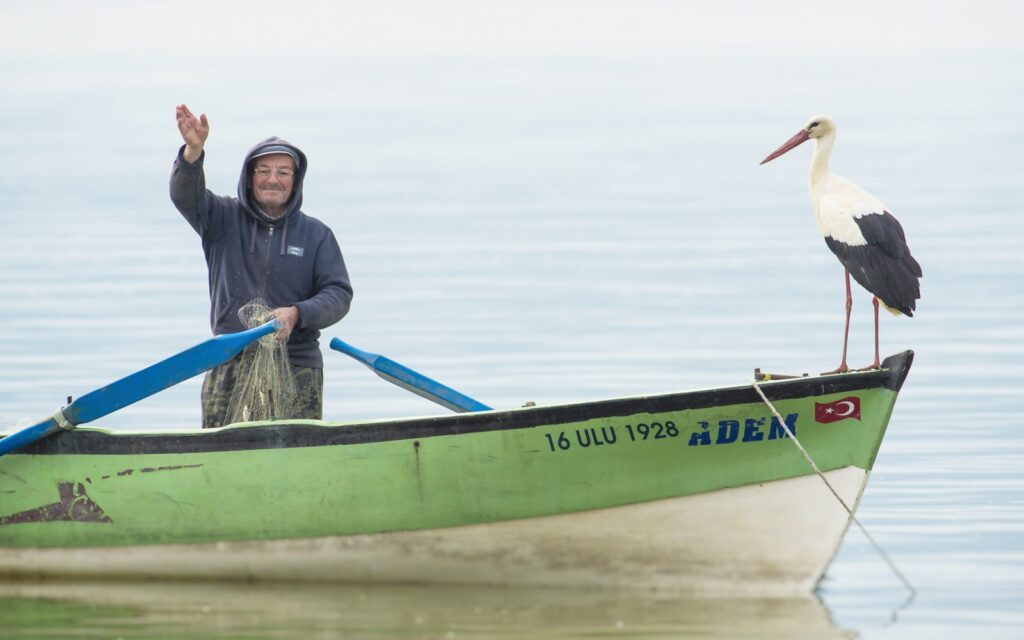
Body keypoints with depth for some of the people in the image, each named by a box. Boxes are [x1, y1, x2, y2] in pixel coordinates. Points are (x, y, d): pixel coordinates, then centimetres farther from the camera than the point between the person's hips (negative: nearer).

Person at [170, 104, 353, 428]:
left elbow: (339, 294, 3)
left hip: (297, 368, 0)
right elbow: (185, 194, -8)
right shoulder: (224, 219, 9)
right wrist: (193, 151, -28)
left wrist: (297, 314, -16)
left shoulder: (316, 234, 9)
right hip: (229, 366, 0)